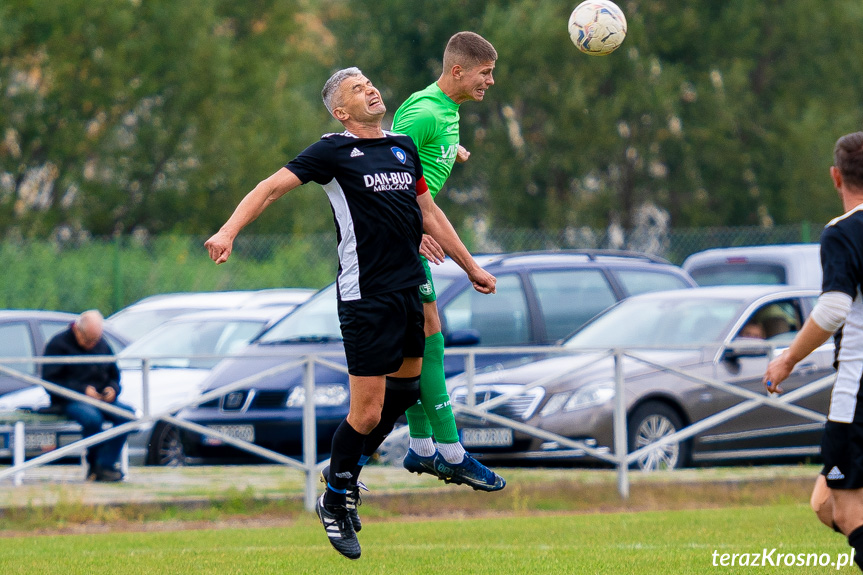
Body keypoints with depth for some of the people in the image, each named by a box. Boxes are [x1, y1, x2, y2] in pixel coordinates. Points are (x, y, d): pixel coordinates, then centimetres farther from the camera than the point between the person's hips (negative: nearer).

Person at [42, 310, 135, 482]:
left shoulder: (102, 346, 16)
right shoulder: (58, 344, -4)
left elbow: (114, 376, 24)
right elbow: (50, 381, -10)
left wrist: (112, 389, -2)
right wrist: (83, 390, -19)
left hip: (101, 399, 6)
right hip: (69, 401, -6)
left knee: (127, 413, -24)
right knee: (92, 418, -39)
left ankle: (104, 466, -25)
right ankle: (95, 464, -15)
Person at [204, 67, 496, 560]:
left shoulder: (404, 146, 14)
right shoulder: (334, 151, -6)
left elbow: (429, 212, 24)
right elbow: (273, 187, -10)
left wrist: (471, 267, 27)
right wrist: (229, 231, -24)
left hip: (409, 288, 7)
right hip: (366, 294, -7)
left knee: (407, 385, 12)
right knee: (367, 412, -7)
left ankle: (350, 467, 30)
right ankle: (334, 503, 12)